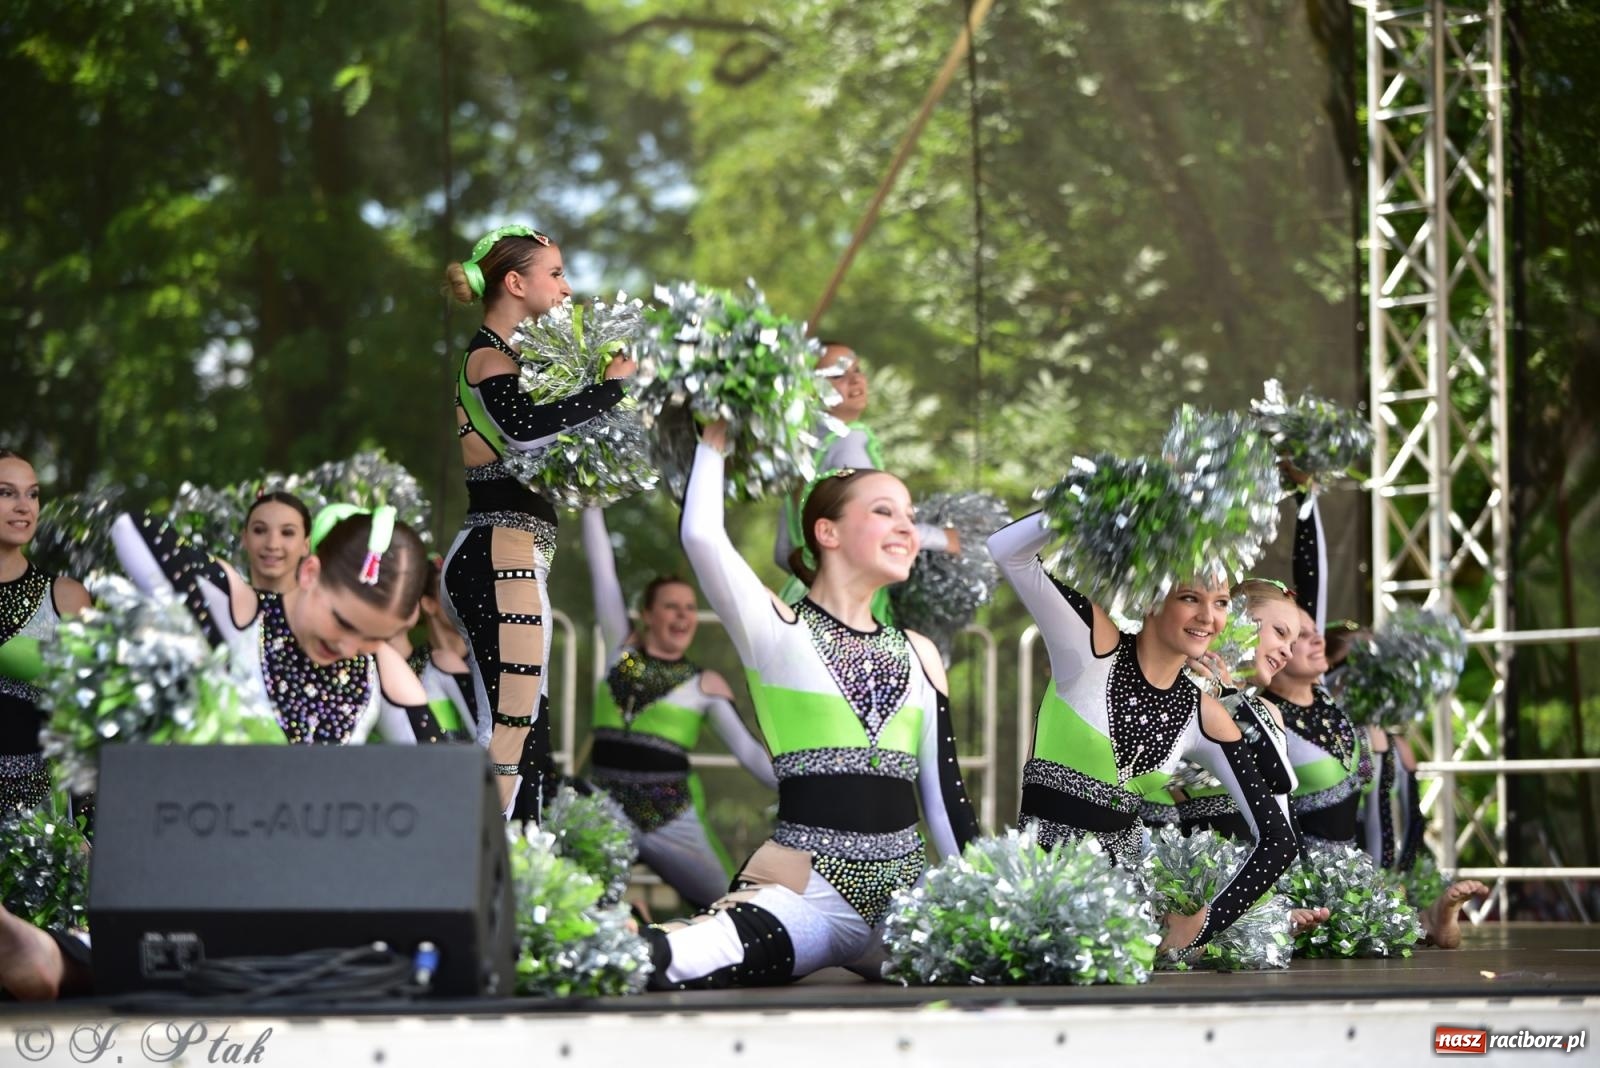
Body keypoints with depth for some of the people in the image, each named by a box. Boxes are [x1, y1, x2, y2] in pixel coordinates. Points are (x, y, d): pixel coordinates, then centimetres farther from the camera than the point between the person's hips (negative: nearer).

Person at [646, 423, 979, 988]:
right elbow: (702, 534, -10)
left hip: (906, 890, 7)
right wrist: (717, 433, 5)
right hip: (806, 886, -7)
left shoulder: (918, 654, 20)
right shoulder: (778, 631, 6)